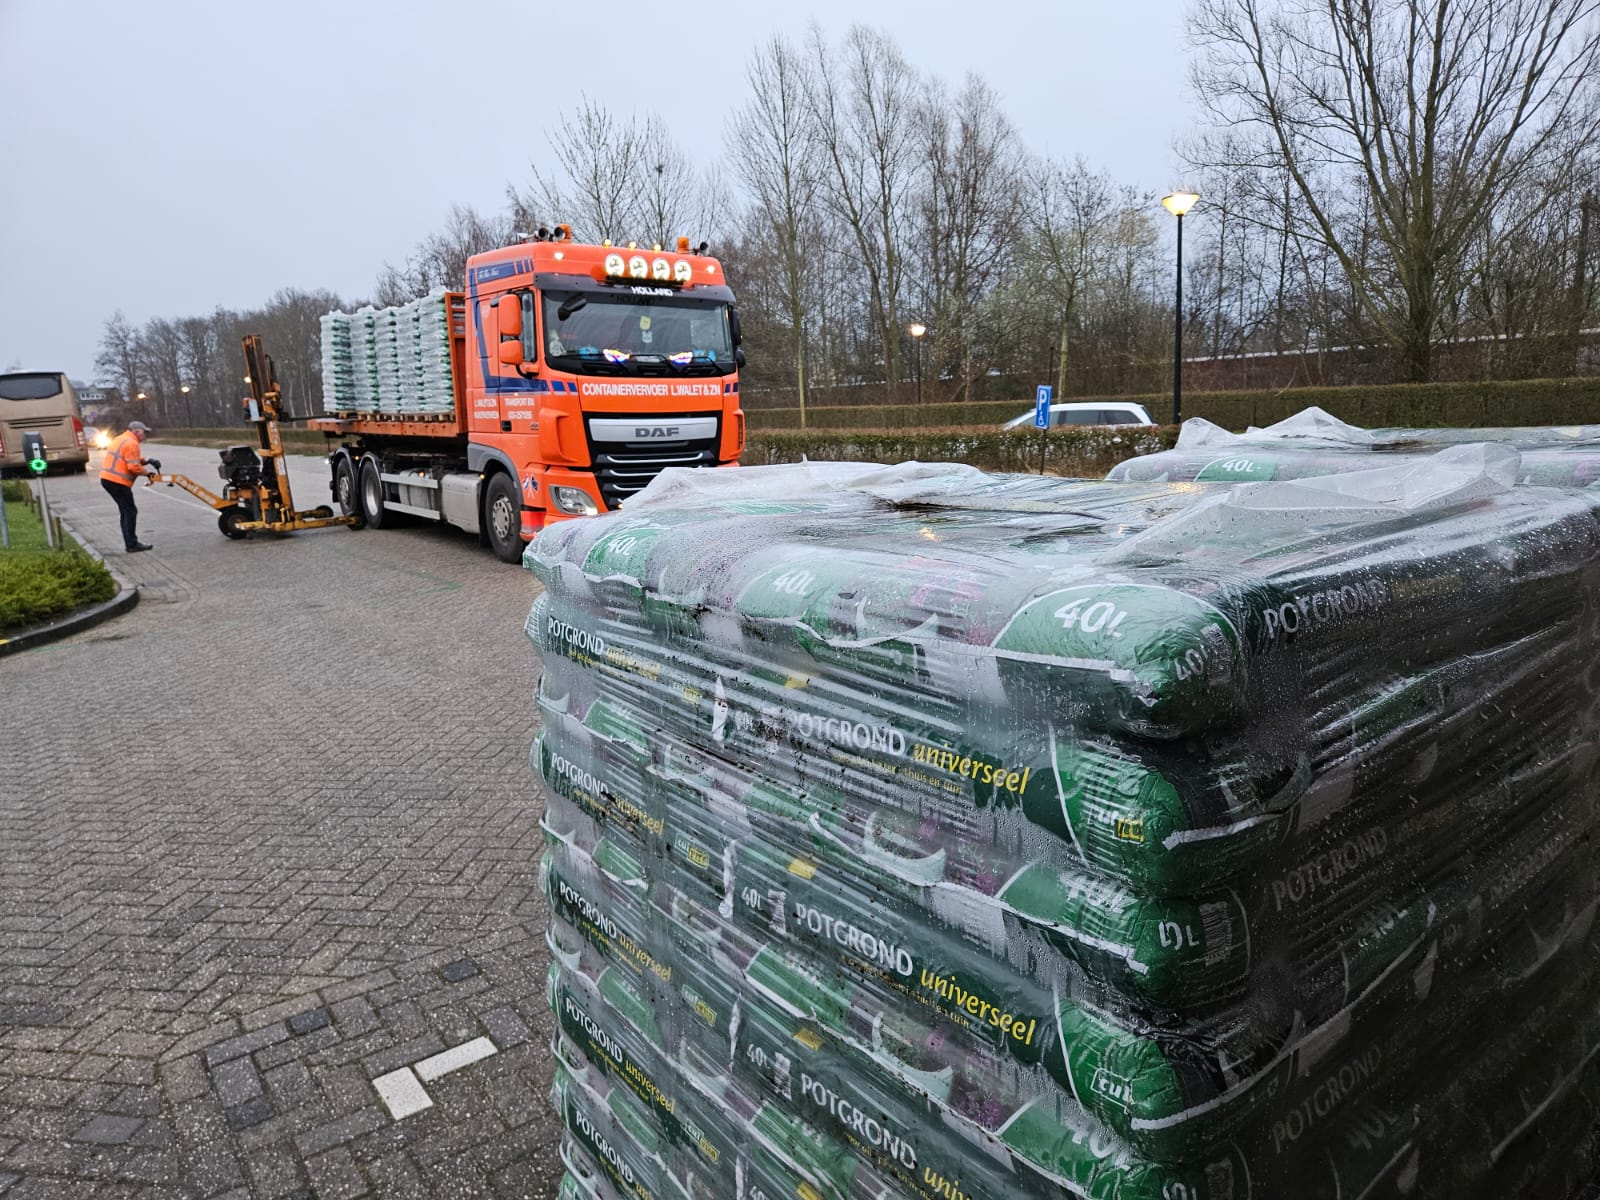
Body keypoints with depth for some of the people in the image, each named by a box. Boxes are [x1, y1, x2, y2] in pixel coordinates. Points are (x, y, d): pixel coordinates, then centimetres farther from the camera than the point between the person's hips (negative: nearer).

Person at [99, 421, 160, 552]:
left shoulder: (122, 439, 20)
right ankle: (132, 545, -4)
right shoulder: (131, 443, -12)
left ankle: (130, 543, 17)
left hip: (107, 478, 10)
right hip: (117, 482, -10)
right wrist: (147, 472, -4)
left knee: (125, 511, 15)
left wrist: (145, 460, 4)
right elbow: (133, 467, -19)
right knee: (130, 512, -4)